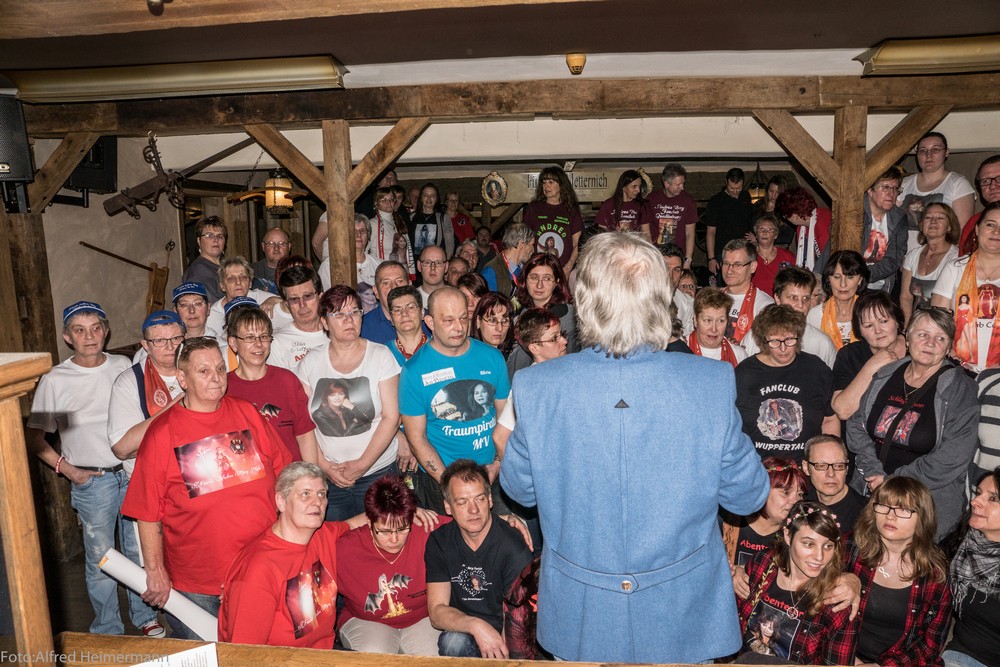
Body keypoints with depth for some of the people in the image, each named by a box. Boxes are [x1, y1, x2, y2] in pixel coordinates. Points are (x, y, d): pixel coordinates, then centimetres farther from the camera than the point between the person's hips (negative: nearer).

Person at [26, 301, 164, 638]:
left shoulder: (124, 366, 2)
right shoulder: (55, 380, -6)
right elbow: (34, 436, 0)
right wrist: (67, 469, -8)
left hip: (134, 471, 2)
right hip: (92, 481, -2)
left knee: (140, 550, 13)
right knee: (100, 559, 8)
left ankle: (145, 618, 31)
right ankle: (108, 631, 27)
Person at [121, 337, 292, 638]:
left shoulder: (247, 413, 0)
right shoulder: (162, 432, -9)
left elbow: (282, 472, 7)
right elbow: (148, 513, -8)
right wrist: (155, 571, -7)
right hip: (195, 584, -2)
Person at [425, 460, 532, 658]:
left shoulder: (514, 550, -17)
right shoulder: (439, 542, -4)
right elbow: (436, 612, -8)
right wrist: (475, 626, -26)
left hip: (503, 639, -2)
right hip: (460, 632, 2)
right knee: (454, 641, -31)